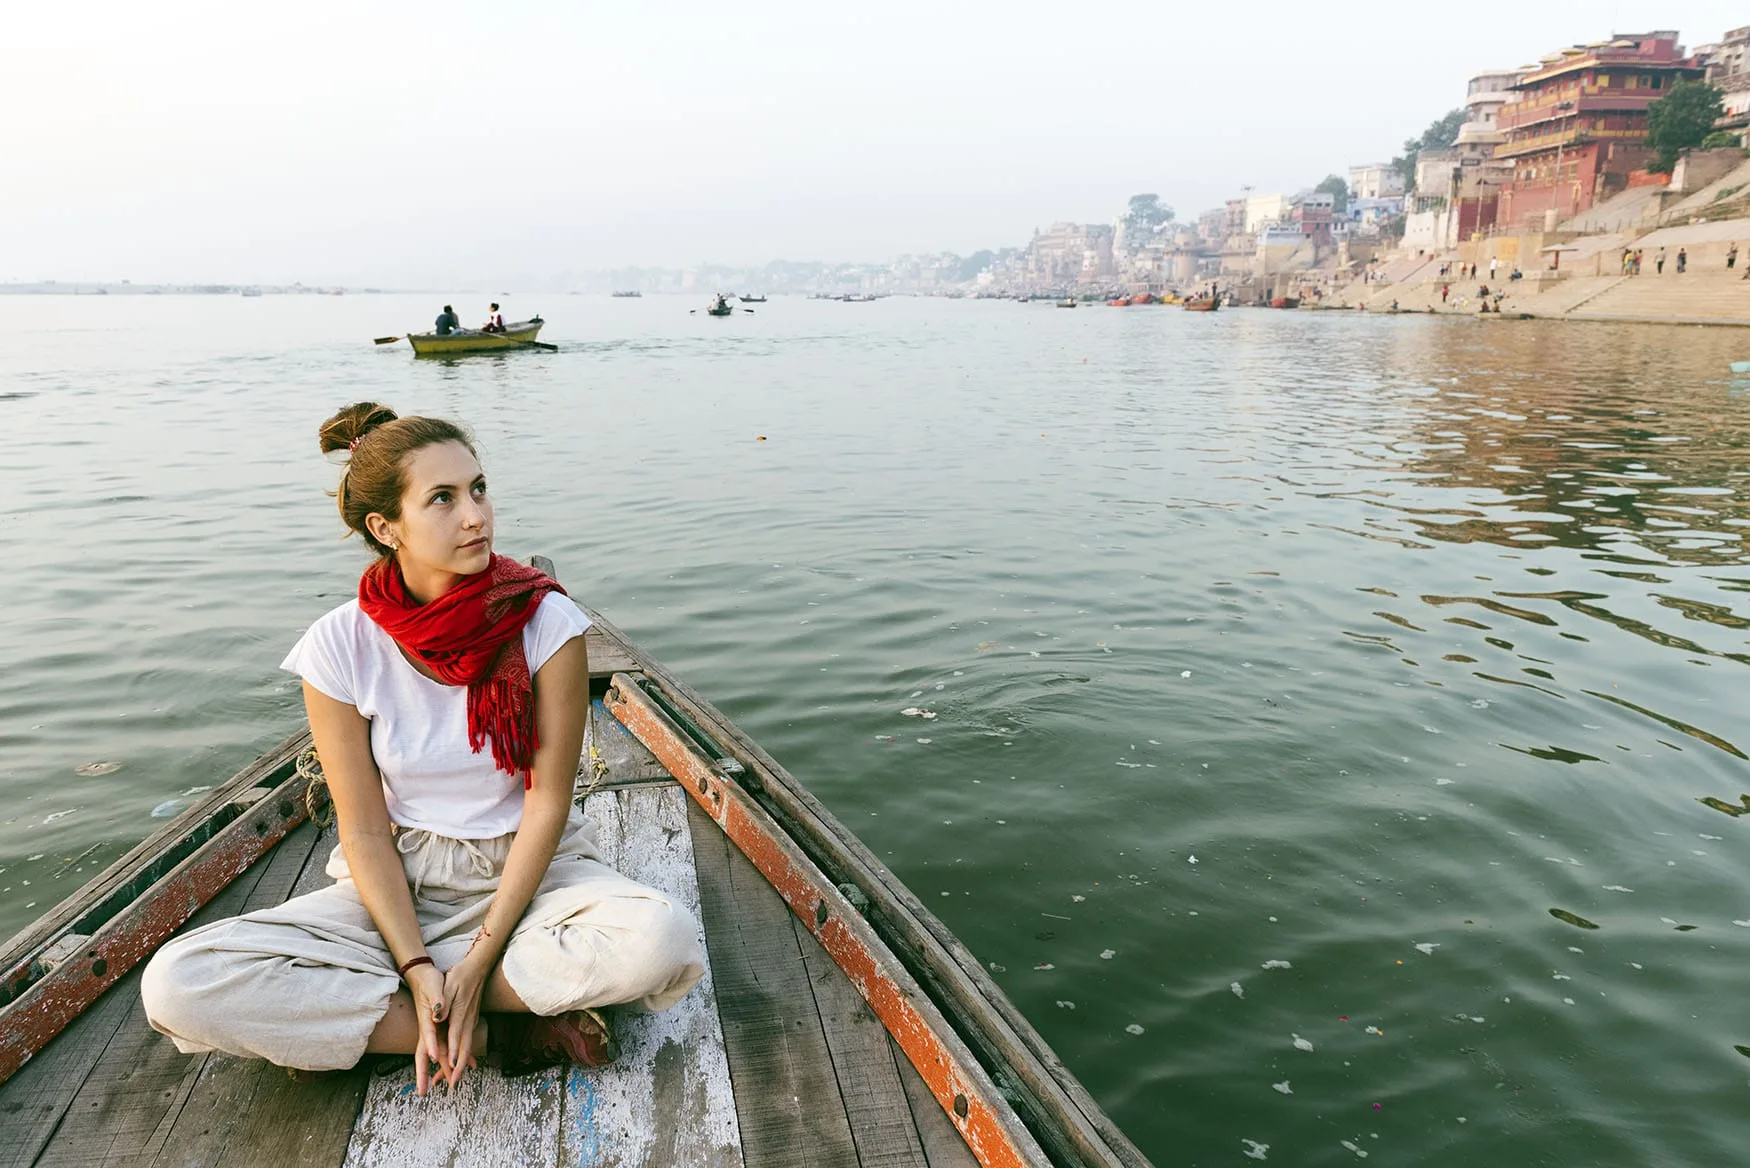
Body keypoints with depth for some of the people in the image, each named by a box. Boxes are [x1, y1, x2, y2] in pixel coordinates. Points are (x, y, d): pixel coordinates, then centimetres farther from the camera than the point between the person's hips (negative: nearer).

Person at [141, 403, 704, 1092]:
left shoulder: (546, 621, -13)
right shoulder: (341, 646, -10)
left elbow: (548, 802, -11)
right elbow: (365, 831, -7)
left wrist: (478, 959, -17)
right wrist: (419, 971, -19)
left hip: (528, 872, 0)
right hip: (398, 882, 1)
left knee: (661, 942, -33)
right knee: (177, 987, -22)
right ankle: (503, 1032, -17)